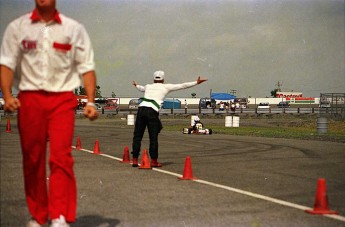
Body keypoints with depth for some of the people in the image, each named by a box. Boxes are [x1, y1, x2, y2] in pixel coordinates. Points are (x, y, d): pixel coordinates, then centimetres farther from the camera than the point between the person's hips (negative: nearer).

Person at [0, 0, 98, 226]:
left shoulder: (74, 28, 8)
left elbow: (87, 67, 6)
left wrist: (91, 101, -4)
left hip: (62, 99, -1)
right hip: (29, 98, 1)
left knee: (61, 156, -13)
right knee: (32, 159, 5)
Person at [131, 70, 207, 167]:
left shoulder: (148, 86, 28)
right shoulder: (166, 87, 17)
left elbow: (141, 88, 52)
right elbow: (182, 86, 20)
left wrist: (136, 85, 75)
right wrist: (196, 82, 28)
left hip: (141, 108, 4)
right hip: (152, 111, -3)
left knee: (137, 136, 7)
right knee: (153, 137, 5)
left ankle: (135, 160, 6)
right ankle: (154, 161, 9)